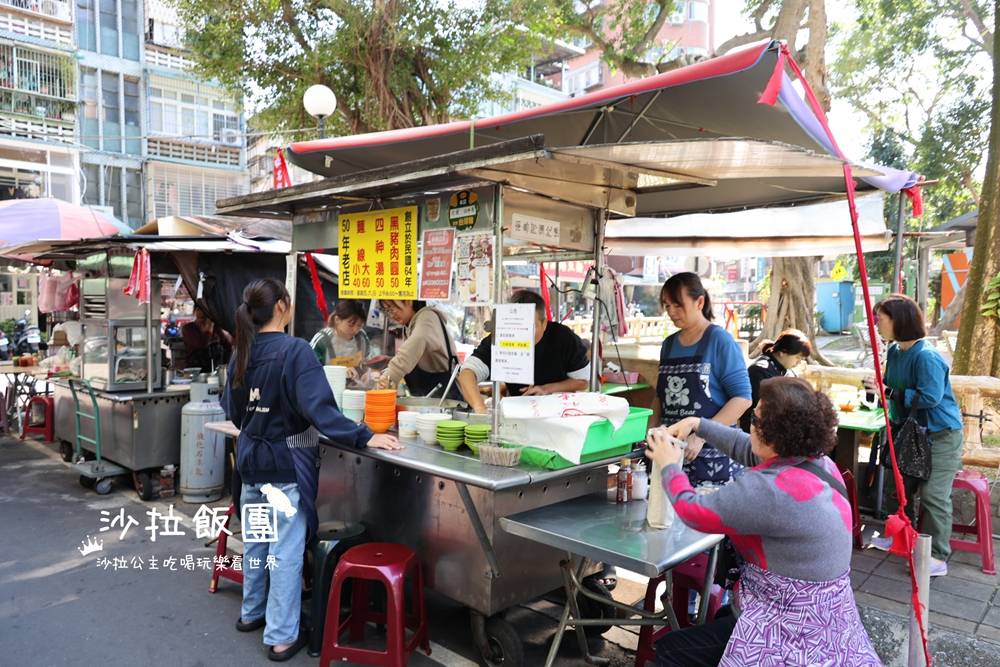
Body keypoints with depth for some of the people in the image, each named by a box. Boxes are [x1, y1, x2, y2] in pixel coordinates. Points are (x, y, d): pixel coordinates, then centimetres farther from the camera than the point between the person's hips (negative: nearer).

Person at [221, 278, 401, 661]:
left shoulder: (241, 353, 2)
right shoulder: (295, 350, -19)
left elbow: (232, 410, 13)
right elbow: (319, 408, -28)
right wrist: (364, 438, -27)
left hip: (252, 459, 7)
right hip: (288, 462, -7)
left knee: (254, 539, 21)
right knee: (286, 549, 2)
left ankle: (252, 613, 38)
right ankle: (281, 637, 11)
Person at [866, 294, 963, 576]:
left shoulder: (927, 356, -26)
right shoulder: (894, 350, 1)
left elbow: (930, 397, -30)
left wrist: (888, 392, -26)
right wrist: (879, 387, -5)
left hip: (941, 435, -9)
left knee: (933, 495, -5)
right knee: (903, 486, 18)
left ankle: (938, 558, 6)